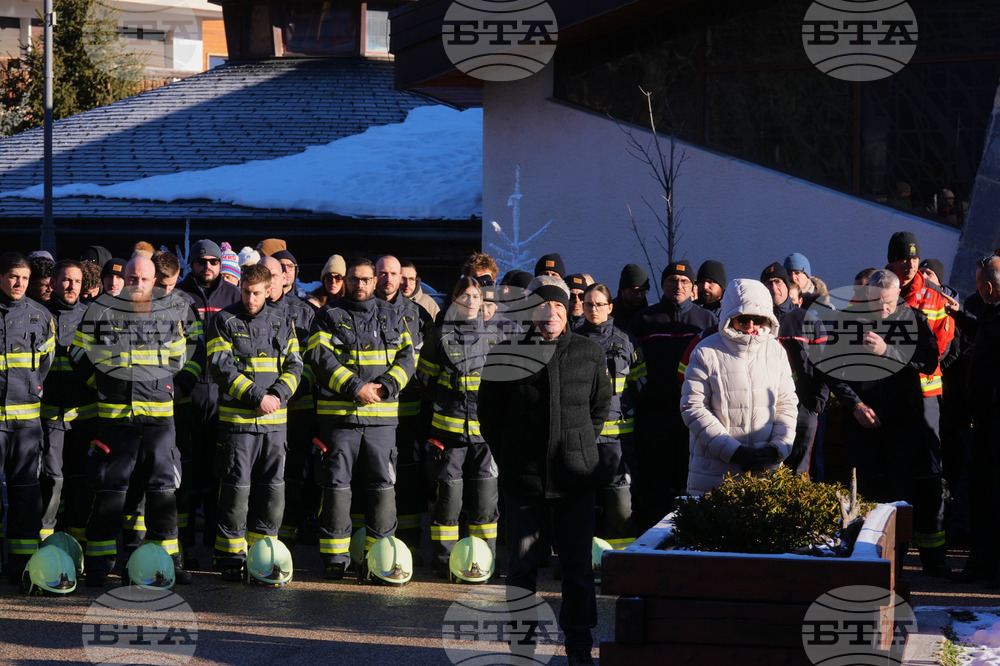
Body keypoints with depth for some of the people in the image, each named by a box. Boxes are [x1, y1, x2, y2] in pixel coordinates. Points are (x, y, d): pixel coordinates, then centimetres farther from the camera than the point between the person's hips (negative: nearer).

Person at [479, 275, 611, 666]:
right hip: (523, 478, -1)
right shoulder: (507, 353, 0)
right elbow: (489, 412, 9)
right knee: (523, 563, 5)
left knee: (578, 564, 4)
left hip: (576, 476, 1)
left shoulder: (590, 354, 4)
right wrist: (509, 458, 9)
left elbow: (600, 407, 17)